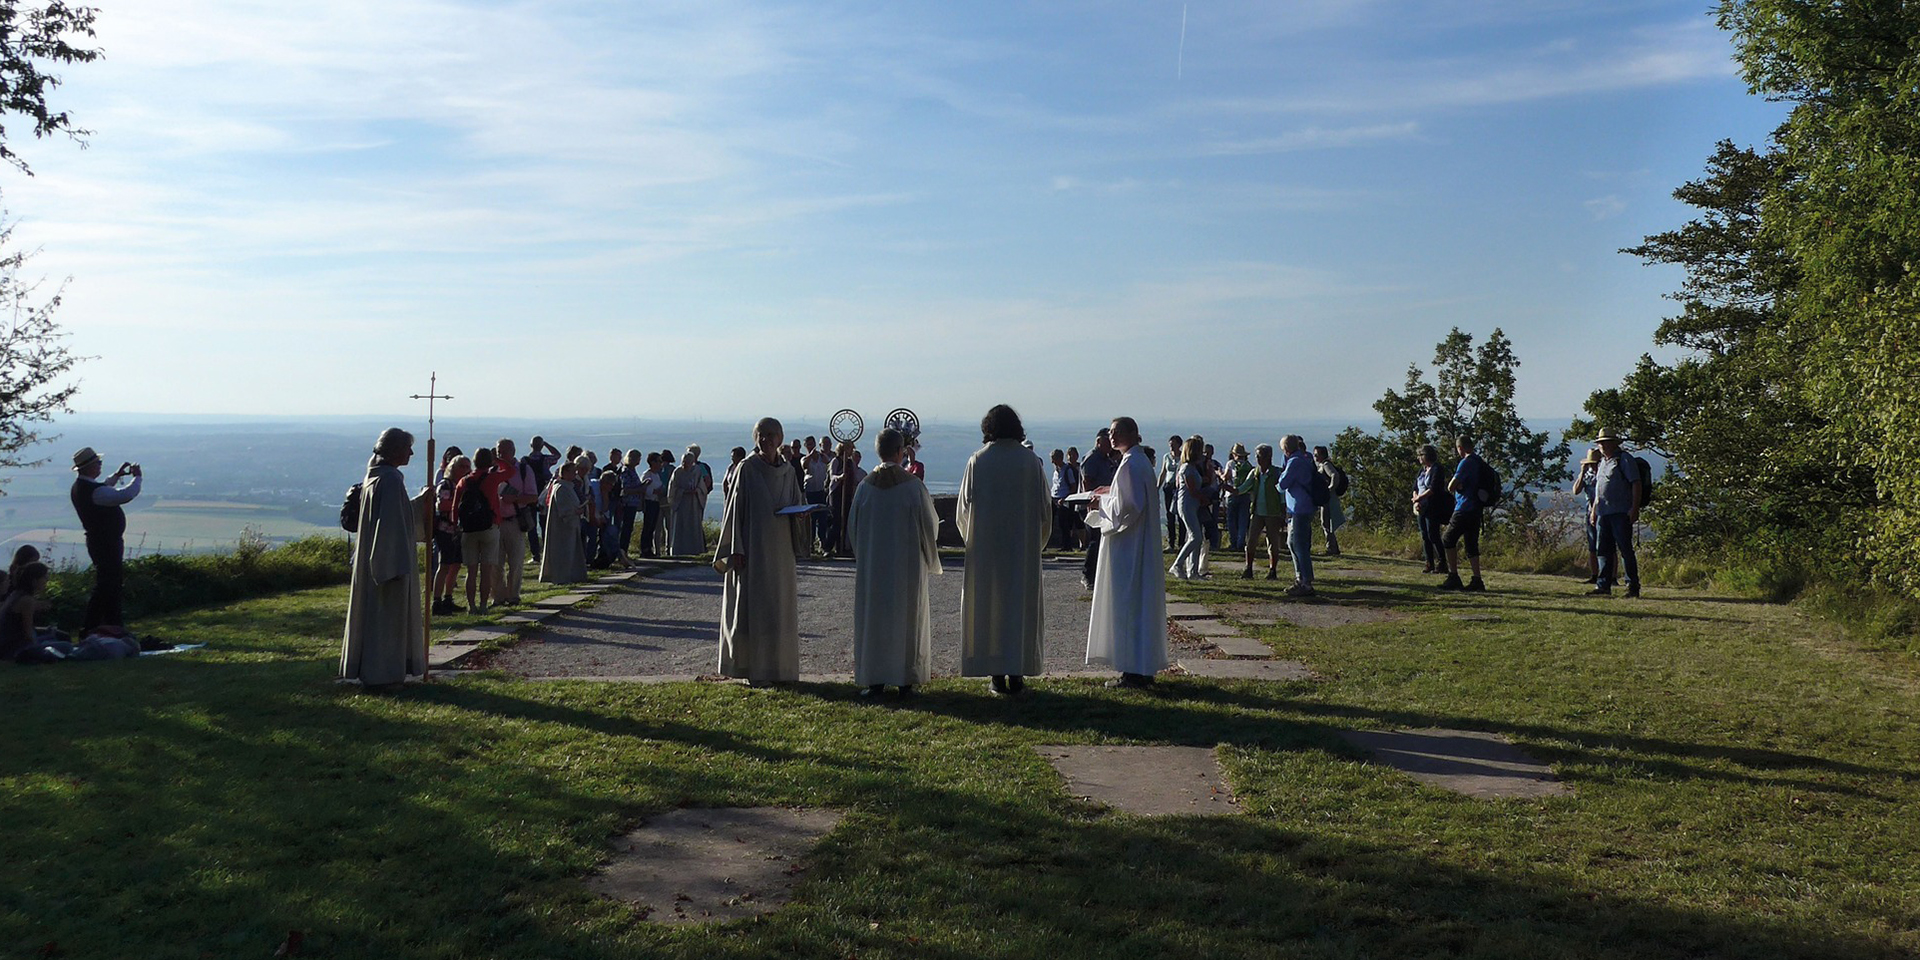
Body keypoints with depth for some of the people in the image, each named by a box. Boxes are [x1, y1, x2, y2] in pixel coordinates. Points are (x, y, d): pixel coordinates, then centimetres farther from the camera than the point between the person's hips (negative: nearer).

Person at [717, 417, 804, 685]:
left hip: (780, 549, 5)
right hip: (752, 549, -5)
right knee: (752, 606, -4)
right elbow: (735, 509, -6)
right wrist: (737, 549, -12)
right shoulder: (747, 469, -4)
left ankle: (779, 667, 16)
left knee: (781, 608, 7)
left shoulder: (788, 471, 9)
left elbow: (796, 506, 17)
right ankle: (754, 670, 2)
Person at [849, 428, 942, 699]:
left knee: (873, 618, 9)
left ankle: (875, 680, 9)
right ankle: (905, 681, 7)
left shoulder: (866, 486, -4)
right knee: (907, 616, 6)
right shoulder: (913, 485, -10)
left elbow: (852, 527, 4)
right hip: (907, 563, -2)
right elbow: (929, 525, -4)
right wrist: (930, 558, 15)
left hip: (872, 565, 2)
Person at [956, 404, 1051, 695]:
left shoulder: (978, 460, -4)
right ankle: (1017, 673, 7)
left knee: (989, 605, 6)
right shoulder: (1031, 461, -1)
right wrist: (1037, 541, 17)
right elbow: (1045, 507, 4)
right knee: (1021, 604, 7)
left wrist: (971, 537, 17)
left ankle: (997, 674, 5)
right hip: (1023, 547, 1)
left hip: (986, 547, -1)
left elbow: (964, 507, 0)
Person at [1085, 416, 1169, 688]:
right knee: (1141, 603, 12)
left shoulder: (1130, 464, -17)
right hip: (1139, 546, 10)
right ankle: (1144, 668, 18)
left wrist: (1102, 502, -10)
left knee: (1128, 604, -6)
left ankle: (1134, 671, -3)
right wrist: (1110, 495, 15)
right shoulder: (1142, 461, 14)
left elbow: (1127, 506, -23)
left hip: (1128, 546, -10)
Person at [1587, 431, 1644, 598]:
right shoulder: (1602, 463, 20)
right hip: (1603, 513, 8)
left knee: (1625, 549, -5)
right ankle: (1603, 586, 9)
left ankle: (1633, 586, 0)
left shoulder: (1625, 460, -4)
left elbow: (1636, 484, -10)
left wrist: (1635, 508, -17)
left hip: (1621, 513, -8)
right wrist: (1593, 510, 21)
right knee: (1603, 550, 6)